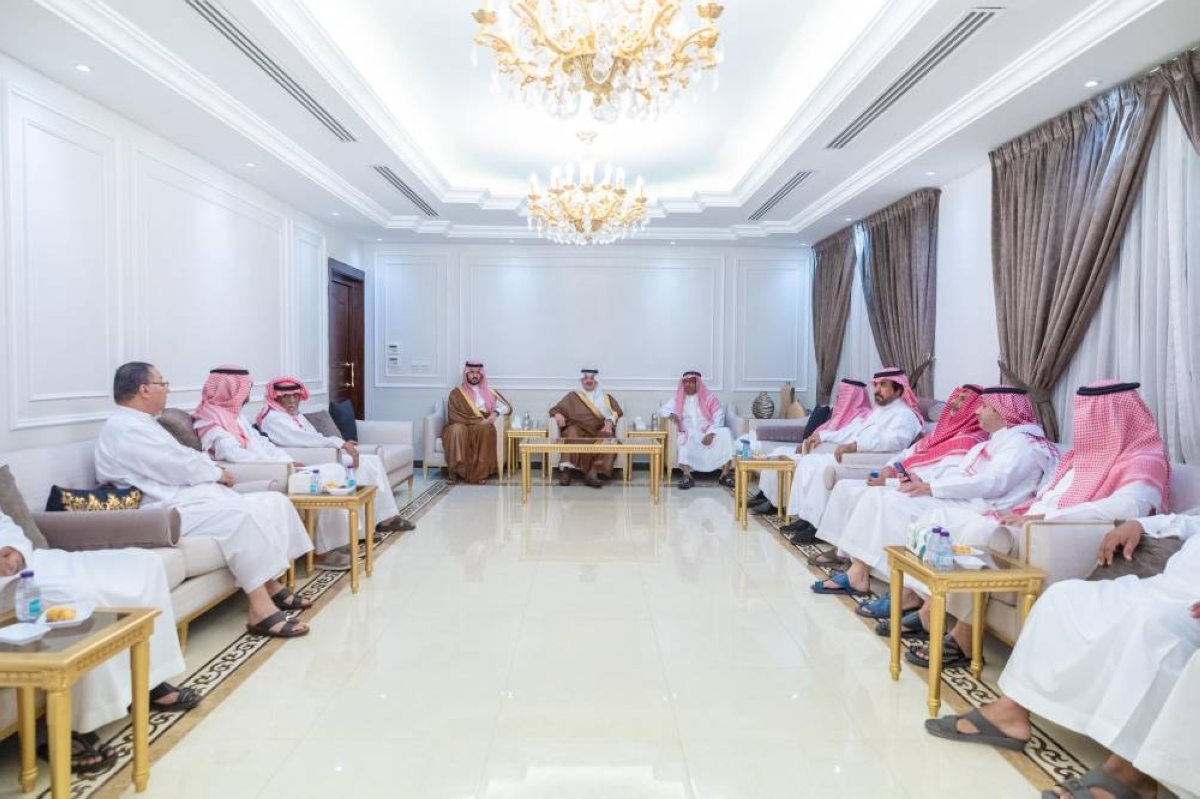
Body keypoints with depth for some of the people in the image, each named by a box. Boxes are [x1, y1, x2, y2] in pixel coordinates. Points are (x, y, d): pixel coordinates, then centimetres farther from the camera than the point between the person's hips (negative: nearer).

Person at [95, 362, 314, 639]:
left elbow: (181, 459, 20)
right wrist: (217, 473, -1)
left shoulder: (140, 424, 20)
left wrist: (213, 472, 3)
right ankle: (260, 610, -29)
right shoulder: (126, 429, -13)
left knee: (272, 502, -1)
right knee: (245, 515, -32)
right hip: (166, 510, -11)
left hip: (185, 494, 11)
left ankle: (271, 586, 0)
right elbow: (180, 466, -17)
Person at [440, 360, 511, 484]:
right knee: (457, 429, -38)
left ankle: (480, 472, -33)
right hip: (460, 426, -2)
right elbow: (455, 416, -7)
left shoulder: (488, 391, 16)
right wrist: (478, 420, -17)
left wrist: (495, 413, -10)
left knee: (485, 429, -35)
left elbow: (507, 407, 12)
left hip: (481, 426, 2)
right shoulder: (457, 393, 6)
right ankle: (454, 471, -33)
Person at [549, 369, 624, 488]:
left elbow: (617, 411, 12)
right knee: (572, 432, -35)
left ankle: (593, 473, -43)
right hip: (578, 430, 0)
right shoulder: (573, 396, 24)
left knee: (608, 438, -33)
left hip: (599, 431, 1)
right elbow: (556, 409, 17)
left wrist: (609, 422, -10)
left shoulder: (606, 397, 26)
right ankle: (566, 467, -49)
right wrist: (558, 414, -8)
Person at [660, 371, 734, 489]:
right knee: (685, 439, -35)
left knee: (725, 432, -30)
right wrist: (670, 414, -13)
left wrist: (711, 433, -20)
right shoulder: (678, 399, 14)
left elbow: (719, 416, -3)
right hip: (689, 434, 1)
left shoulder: (709, 397, 7)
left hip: (708, 432, 0)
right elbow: (662, 409, 12)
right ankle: (687, 476, -44)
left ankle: (725, 475, -31)